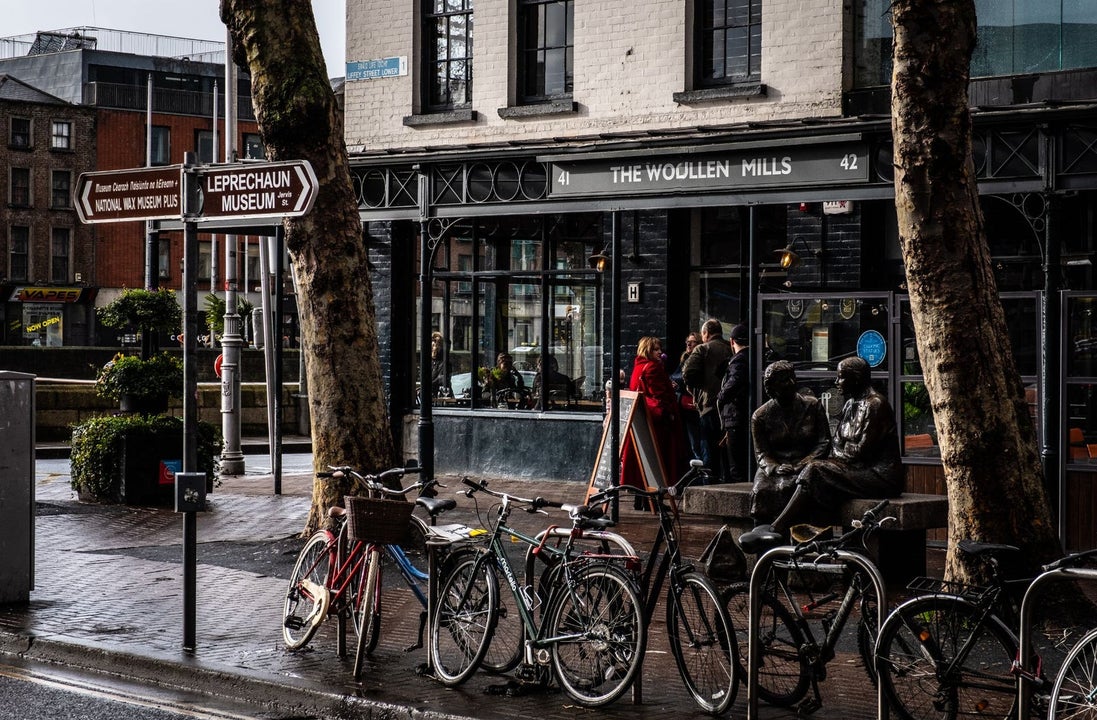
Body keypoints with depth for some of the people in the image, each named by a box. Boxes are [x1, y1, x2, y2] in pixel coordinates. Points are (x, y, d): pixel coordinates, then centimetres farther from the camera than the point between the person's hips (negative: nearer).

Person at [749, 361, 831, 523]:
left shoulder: (813, 406, 5)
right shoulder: (760, 416, 6)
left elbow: (824, 443, 3)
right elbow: (761, 453, 6)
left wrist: (800, 466, -11)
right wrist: (775, 468, -17)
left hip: (804, 466, -1)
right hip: (774, 467, 1)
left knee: (785, 487, -34)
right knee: (761, 490, -31)